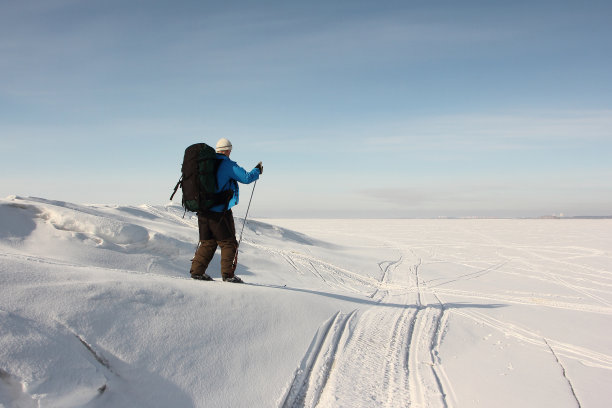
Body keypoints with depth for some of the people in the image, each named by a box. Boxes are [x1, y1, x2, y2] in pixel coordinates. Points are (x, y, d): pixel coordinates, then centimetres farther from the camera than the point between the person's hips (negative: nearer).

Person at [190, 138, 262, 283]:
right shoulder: (228, 165, -9)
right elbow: (247, 178, -11)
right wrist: (257, 170, 7)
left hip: (203, 210, 7)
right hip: (220, 211, -6)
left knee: (207, 243, 16)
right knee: (228, 243, 4)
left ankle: (197, 271, 13)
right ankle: (227, 274, 2)